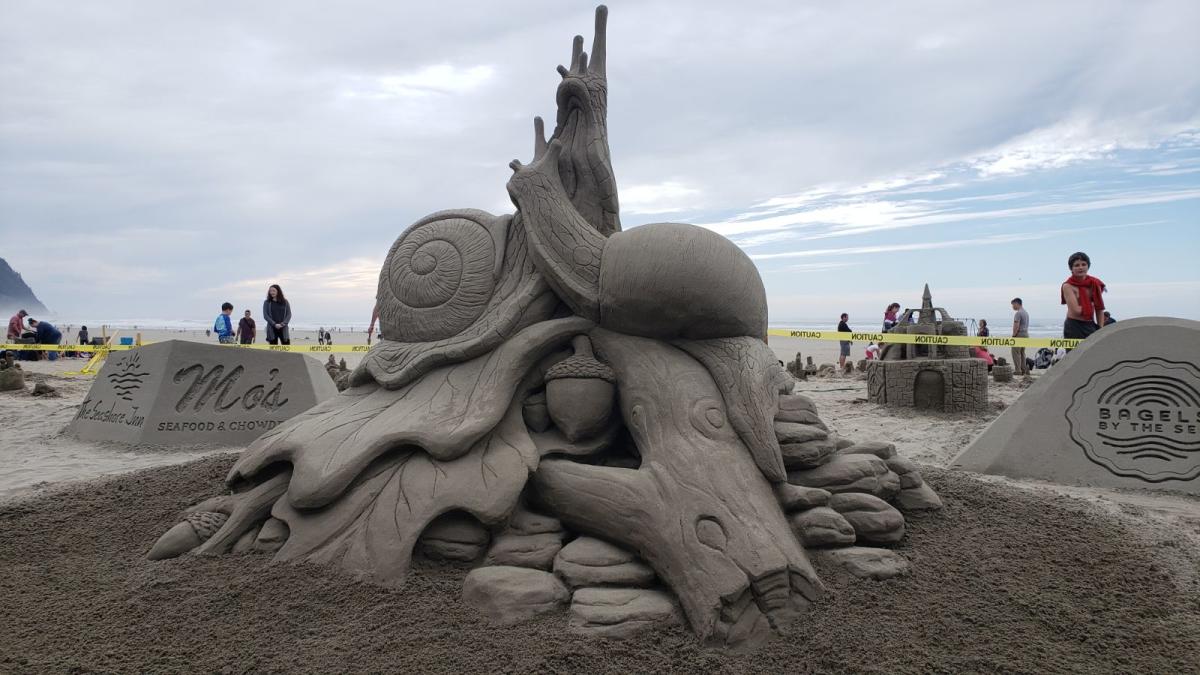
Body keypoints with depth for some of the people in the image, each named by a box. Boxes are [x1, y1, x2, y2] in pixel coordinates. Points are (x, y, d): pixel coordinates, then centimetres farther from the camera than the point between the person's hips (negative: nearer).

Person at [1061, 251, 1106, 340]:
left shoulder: (1095, 284, 7)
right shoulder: (1068, 286, -7)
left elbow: (1100, 310, 8)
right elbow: (1076, 310, -15)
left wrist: (1101, 329, 1)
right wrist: (1091, 306, -1)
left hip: (1091, 326, 5)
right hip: (1074, 327, -5)